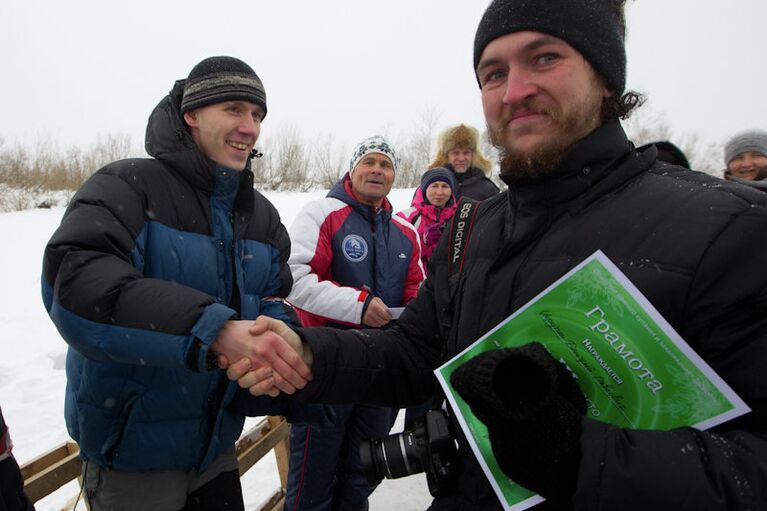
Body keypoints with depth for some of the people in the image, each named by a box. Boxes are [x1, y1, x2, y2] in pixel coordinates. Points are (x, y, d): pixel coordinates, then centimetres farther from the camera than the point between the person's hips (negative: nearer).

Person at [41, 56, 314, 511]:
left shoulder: (263, 215, 3)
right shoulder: (128, 186, -16)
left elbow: (273, 303, 2)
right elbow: (74, 281, -32)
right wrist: (215, 330, -44)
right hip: (132, 445, -5)